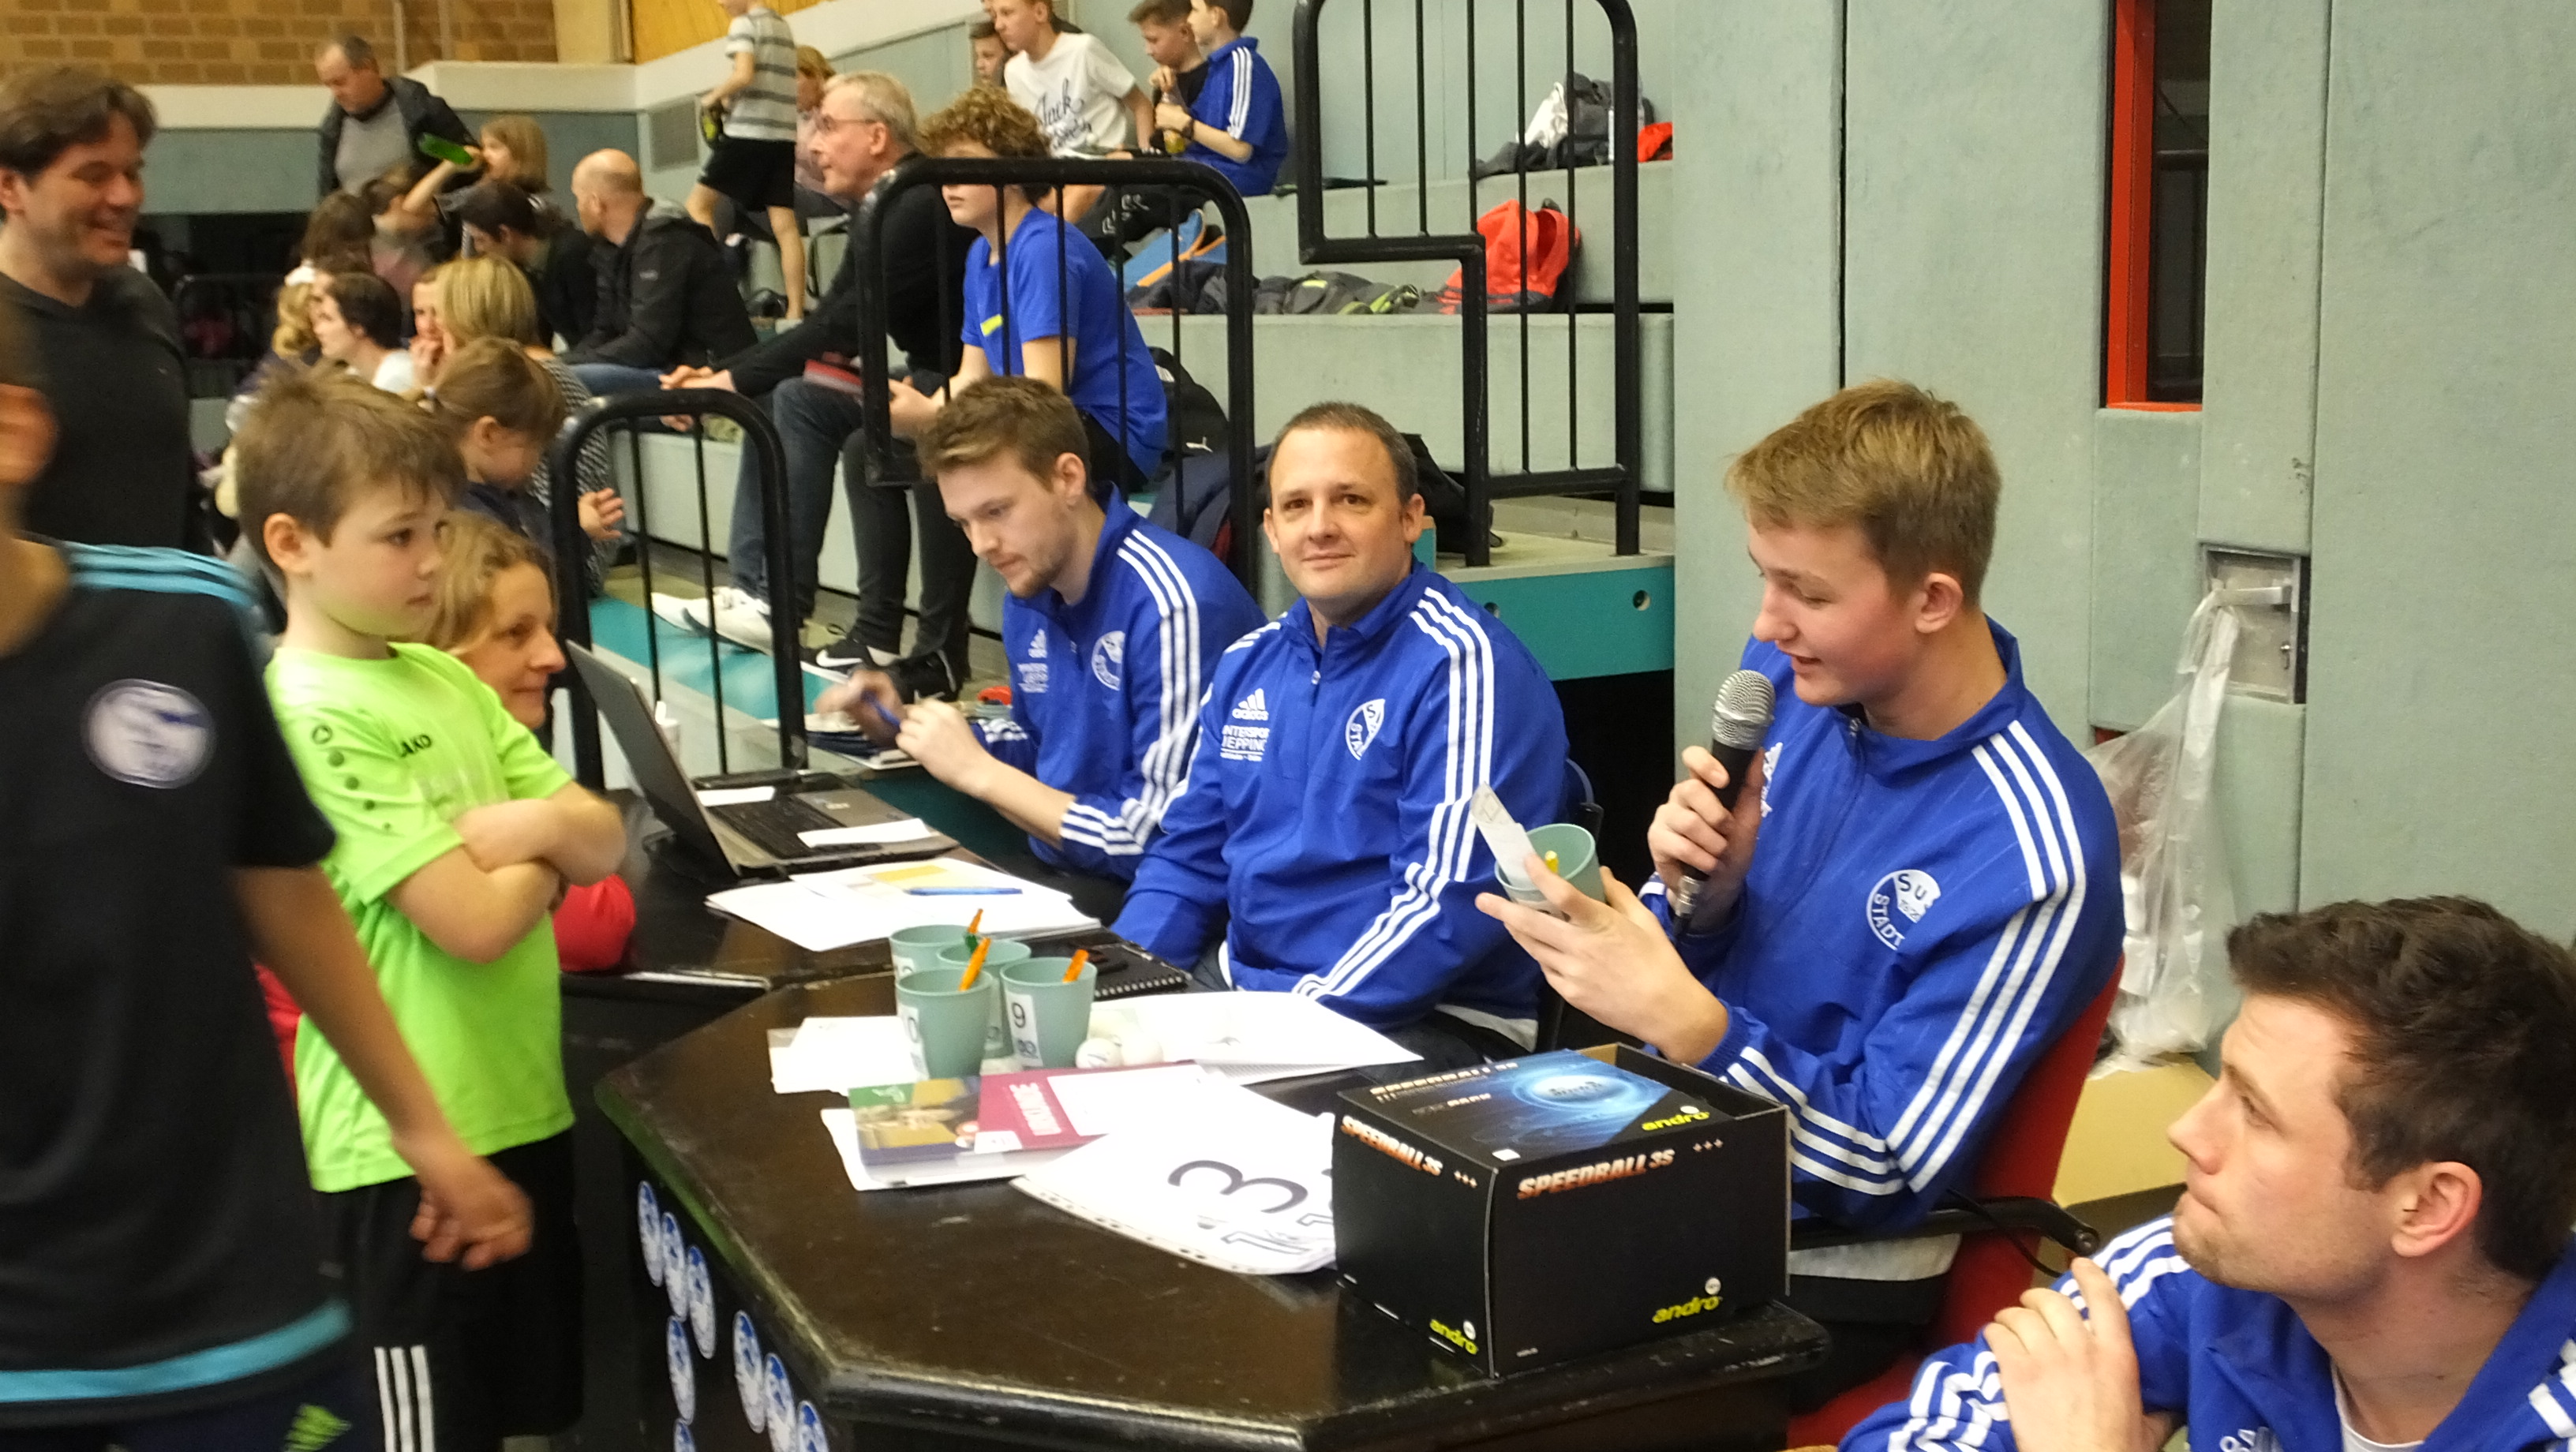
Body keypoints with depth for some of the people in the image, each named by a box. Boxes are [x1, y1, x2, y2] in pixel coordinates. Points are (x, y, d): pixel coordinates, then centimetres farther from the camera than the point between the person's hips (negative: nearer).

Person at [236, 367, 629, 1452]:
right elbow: (474, 922, -22)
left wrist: (535, 820, -14)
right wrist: (544, 850, -3)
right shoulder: (311, 716, -17)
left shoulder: (446, 680, 7)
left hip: (521, 1101, 8)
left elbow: (604, 842, 7)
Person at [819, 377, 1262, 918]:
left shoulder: (1171, 606, -23)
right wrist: (908, 728, 6)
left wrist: (978, 771, -17)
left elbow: (1165, 843, -24)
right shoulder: (1029, 592, 5)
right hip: (1054, 873, 8)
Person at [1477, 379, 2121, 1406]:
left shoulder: (2029, 854, -22)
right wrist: (1698, 889, -14)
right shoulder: (1794, 683, -3)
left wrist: (1681, 1017, -29)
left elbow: (1892, 1171, -18)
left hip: (1828, 1270, -6)